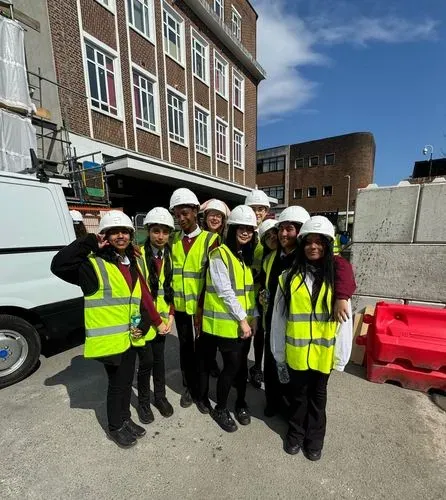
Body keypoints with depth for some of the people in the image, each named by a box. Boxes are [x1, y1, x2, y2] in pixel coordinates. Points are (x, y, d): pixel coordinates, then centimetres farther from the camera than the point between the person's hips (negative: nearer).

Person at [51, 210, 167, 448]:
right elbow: (59, 265, -31)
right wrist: (90, 244, -27)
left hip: (130, 336, 7)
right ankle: (115, 428, 36)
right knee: (117, 383, 10)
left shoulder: (132, 264, 8)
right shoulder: (94, 263, -13)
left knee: (127, 381, 22)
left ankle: (125, 419, 44)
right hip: (109, 337, -6)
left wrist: (145, 323, -2)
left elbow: (144, 297, 8)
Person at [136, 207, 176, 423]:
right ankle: (143, 401, 33)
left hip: (163, 318, 4)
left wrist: (171, 316, -2)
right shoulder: (138, 255, -15)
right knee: (146, 361, 8)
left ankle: (160, 396, 40)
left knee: (159, 359, 18)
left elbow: (171, 288, 5)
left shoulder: (170, 256, 1)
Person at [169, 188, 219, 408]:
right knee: (185, 348, 18)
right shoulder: (173, 240, 4)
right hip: (180, 306, 4)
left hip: (202, 307, -3)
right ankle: (189, 387, 40)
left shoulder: (210, 239, -9)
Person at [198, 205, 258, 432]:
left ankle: (241, 403, 39)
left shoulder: (247, 256, 9)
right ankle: (220, 408, 28)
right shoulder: (219, 254, -16)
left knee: (242, 363, 16)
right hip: (226, 322, -6)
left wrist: (253, 316, 5)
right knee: (232, 365, 3)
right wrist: (242, 319, -16)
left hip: (245, 321, 7)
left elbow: (249, 289, 11)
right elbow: (225, 291, -19)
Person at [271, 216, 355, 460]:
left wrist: (340, 355, -3)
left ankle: (315, 436, 45)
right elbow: (279, 318, -4)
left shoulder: (336, 278, -7)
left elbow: (344, 320, -4)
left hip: (323, 352, 0)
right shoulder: (289, 277, -7)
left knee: (318, 394, 22)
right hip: (296, 351, 0)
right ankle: (296, 432, 45)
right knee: (298, 393, 20)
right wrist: (279, 353, 0)